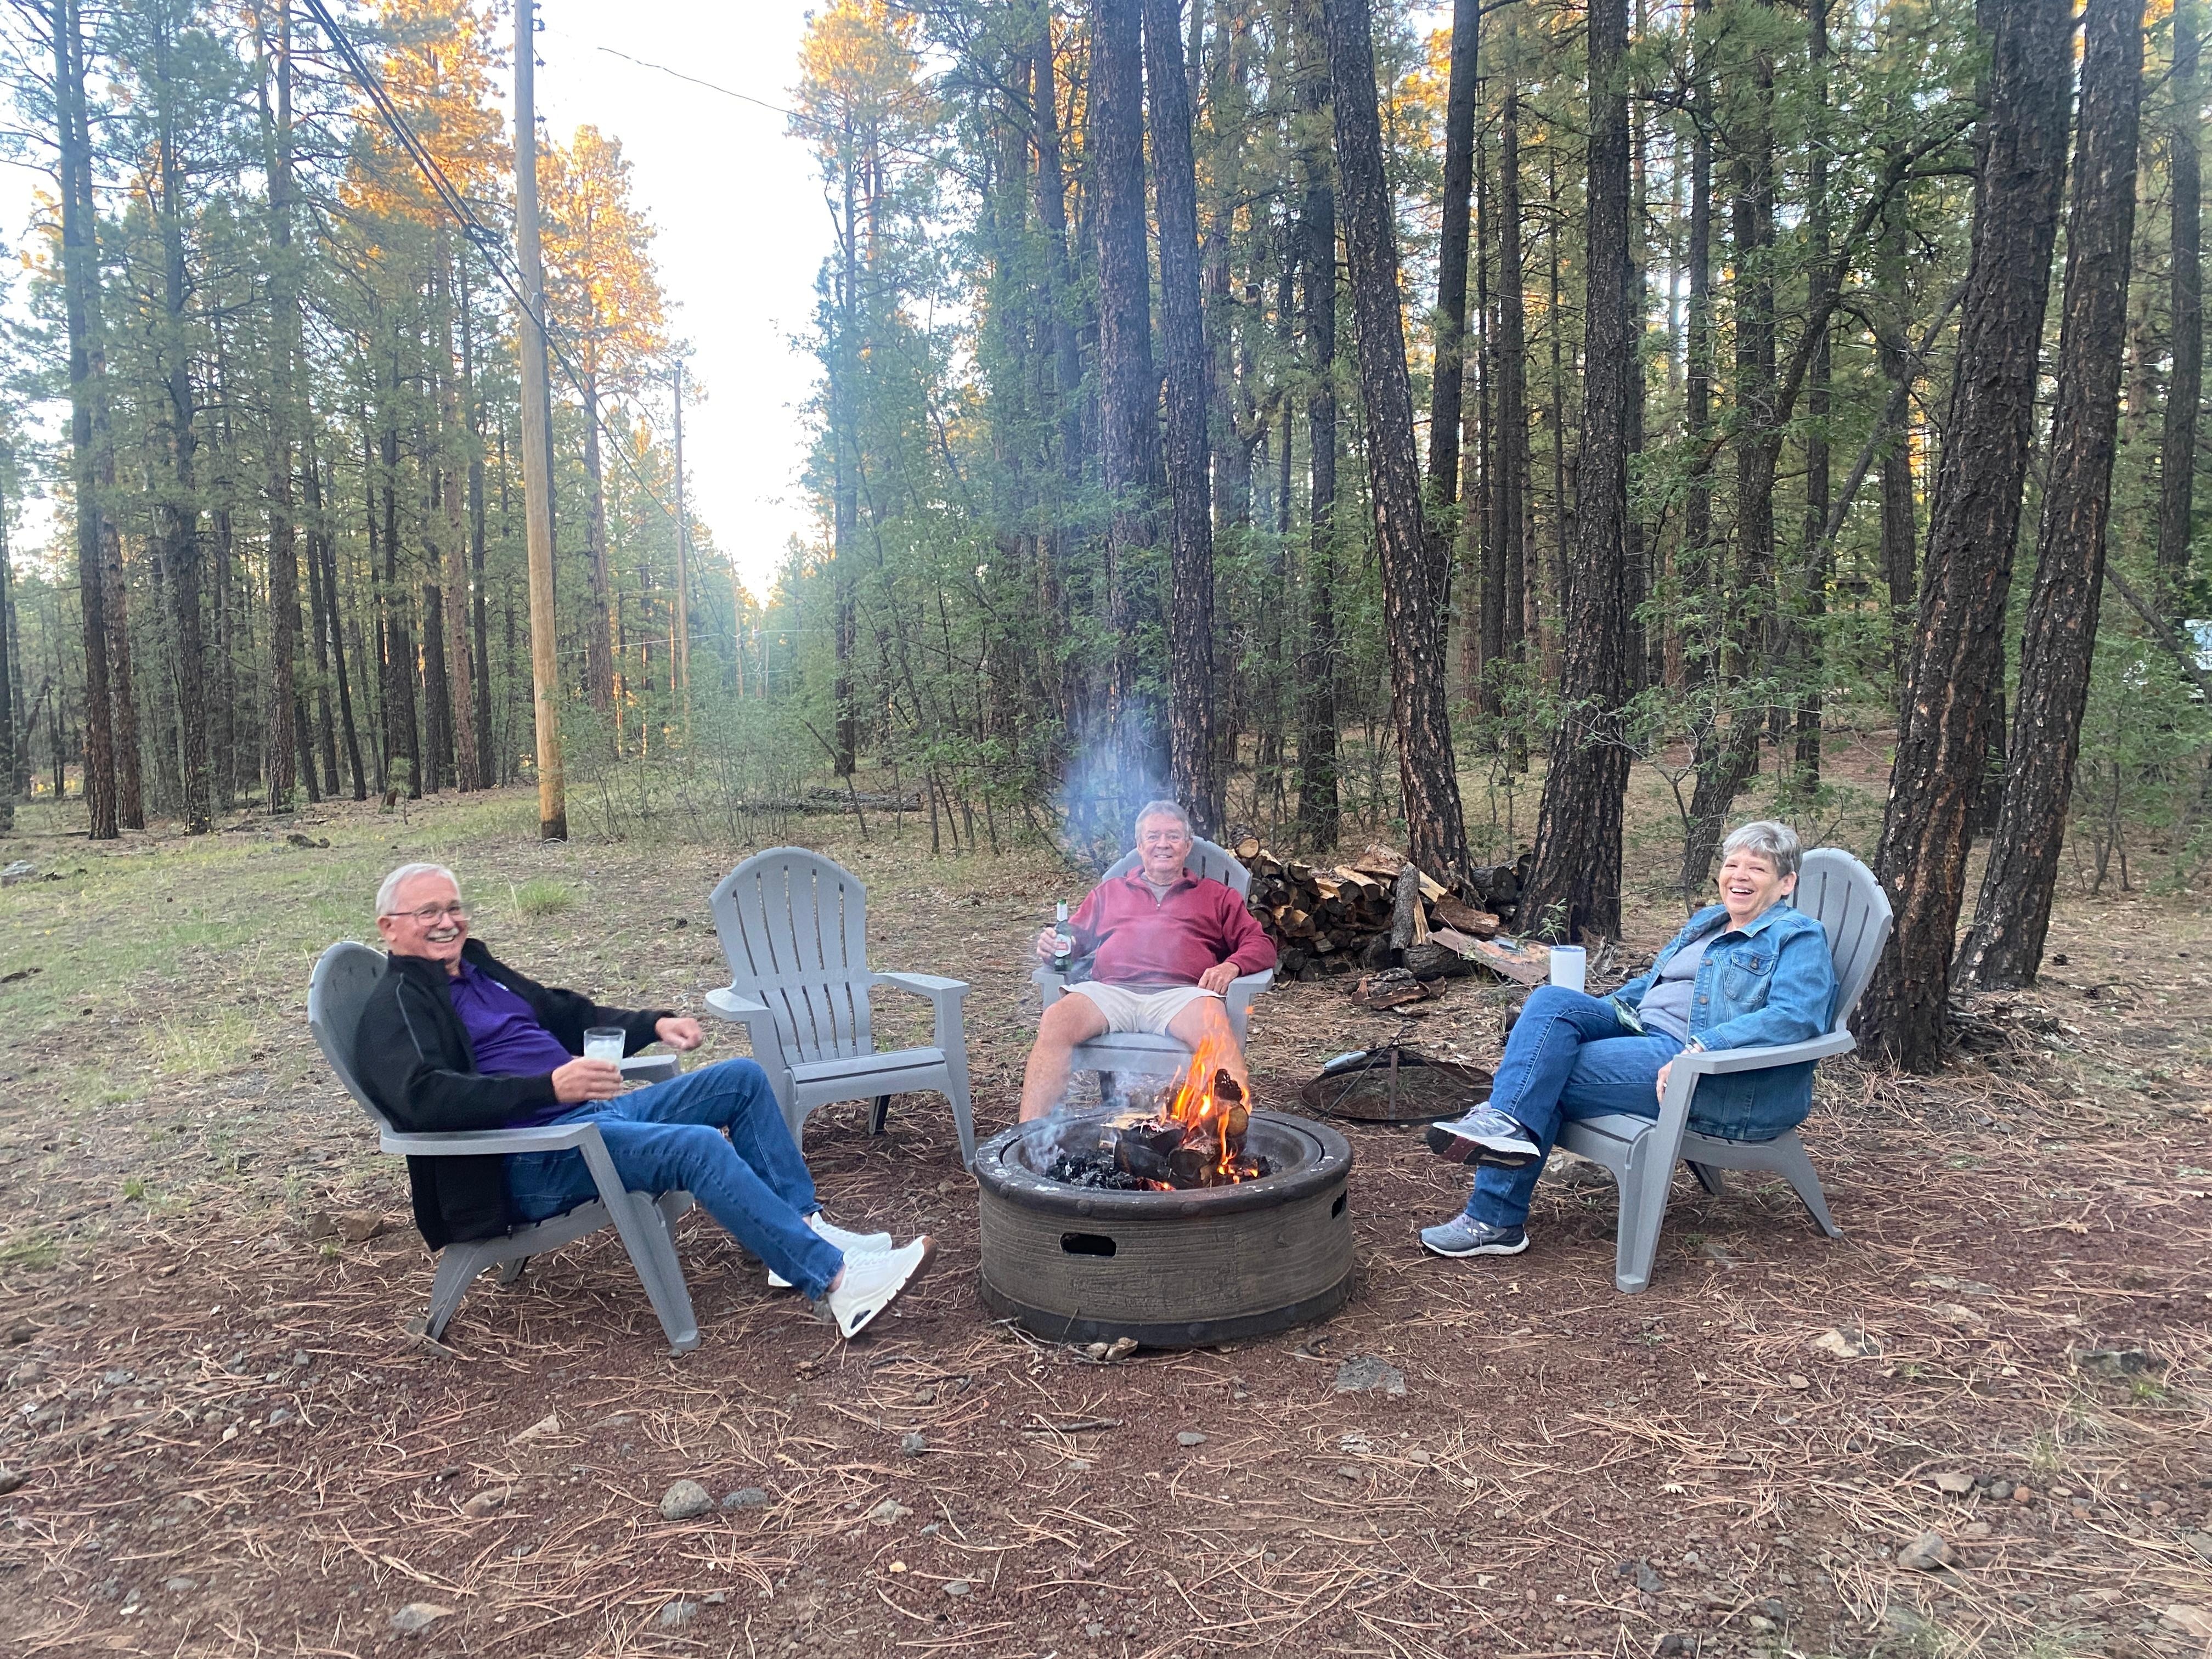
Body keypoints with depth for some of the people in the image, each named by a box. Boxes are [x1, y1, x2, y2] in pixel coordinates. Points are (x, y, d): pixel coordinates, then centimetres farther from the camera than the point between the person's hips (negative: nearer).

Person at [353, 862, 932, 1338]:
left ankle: (803, 1230, -3)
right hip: (529, 1165, -9)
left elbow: (570, 1017, 30)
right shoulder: (396, 1004, -5)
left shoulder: (475, 967, 20)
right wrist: (548, 1086, -35)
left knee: (742, 1078, 2)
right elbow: (424, 1097, -24)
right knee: (699, 1147, -30)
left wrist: (652, 1024, 11)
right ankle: (837, 1282, -29)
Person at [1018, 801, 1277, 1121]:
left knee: (1216, 1029, -38)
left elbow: (1261, 944, 18)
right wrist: (1051, 946, 2)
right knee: (1055, 1021, -31)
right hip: (1111, 991, 2)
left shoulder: (1216, 895, 28)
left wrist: (1232, 966, -5)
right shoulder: (1109, 892, 34)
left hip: (1181, 993, -1)